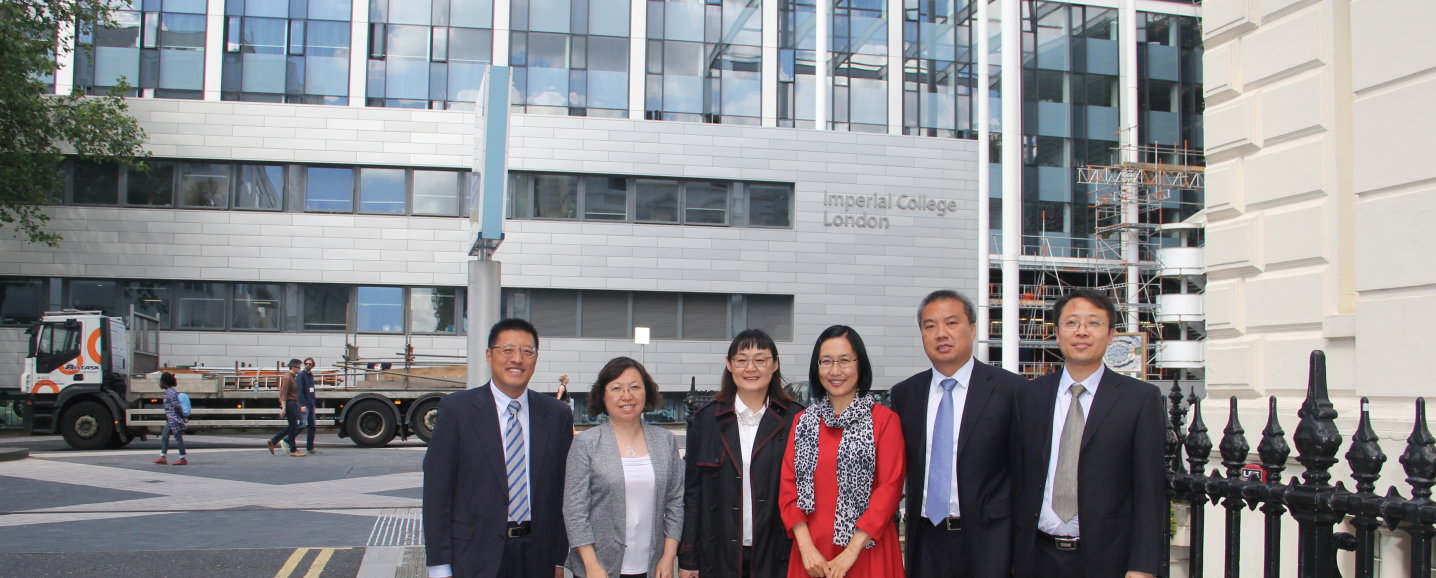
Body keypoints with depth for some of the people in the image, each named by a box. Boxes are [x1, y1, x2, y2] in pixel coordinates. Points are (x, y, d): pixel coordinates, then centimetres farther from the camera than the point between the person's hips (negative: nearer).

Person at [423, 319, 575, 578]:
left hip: (537, 556, 2)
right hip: (476, 556, -2)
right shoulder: (457, 409, -3)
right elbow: (437, 488, -4)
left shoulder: (557, 414, 5)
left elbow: (563, 490, 7)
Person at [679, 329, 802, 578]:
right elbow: (692, 491, 4)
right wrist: (686, 558, 1)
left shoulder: (794, 419, -1)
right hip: (720, 555, 1)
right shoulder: (706, 419, 4)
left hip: (777, 556, -1)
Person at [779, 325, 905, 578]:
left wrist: (851, 551, -14)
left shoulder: (885, 419, -3)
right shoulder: (802, 421, 8)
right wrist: (806, 547, -8)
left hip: (866, 551, -3)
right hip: (811, 553, 3)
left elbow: (890, 488, -9)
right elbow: (788, 487, 5)